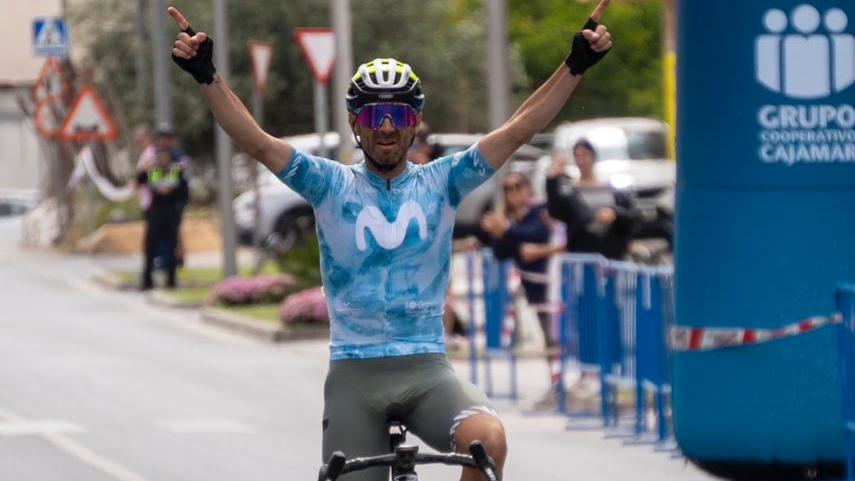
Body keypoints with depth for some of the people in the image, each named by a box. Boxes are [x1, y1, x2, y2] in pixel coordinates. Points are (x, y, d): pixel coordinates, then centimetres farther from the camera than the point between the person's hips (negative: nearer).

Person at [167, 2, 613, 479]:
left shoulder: (440, 183, 5)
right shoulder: (333, 185, 3)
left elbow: (519, 130, -1)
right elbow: (256, 141, -8)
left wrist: (576, 65, -11)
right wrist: (207, 75, -20)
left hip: (426, 368, 0)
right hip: (355, 372, 0)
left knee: (488, 438, -29)